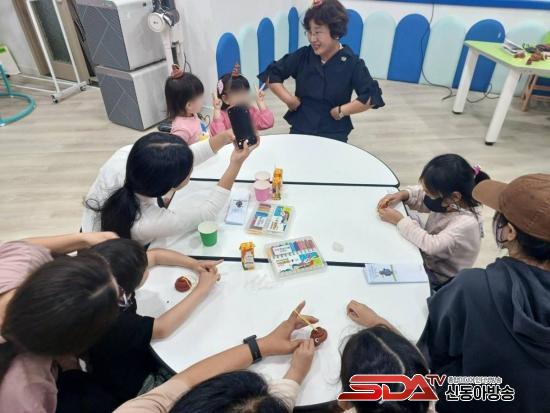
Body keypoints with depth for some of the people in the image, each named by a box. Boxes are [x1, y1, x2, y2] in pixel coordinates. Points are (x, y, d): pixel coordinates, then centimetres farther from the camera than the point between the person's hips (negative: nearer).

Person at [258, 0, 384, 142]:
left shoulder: (352, 63, -7)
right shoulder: (302, 56, -1)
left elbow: (372, 97, -11)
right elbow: (271, 74, 5)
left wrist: (341, 111, -13)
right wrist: (288, 99, -6)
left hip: (334, 135, -1)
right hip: (300, 130, 2)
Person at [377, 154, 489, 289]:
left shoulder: (466, 223, -30)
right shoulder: (446, 202, -10)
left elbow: (431, 245, -37)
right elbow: (419, 194, 7)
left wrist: (399, 220, -31)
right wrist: (401, 194, -14)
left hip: (439, 281, -7)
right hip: (426, 261, 7)